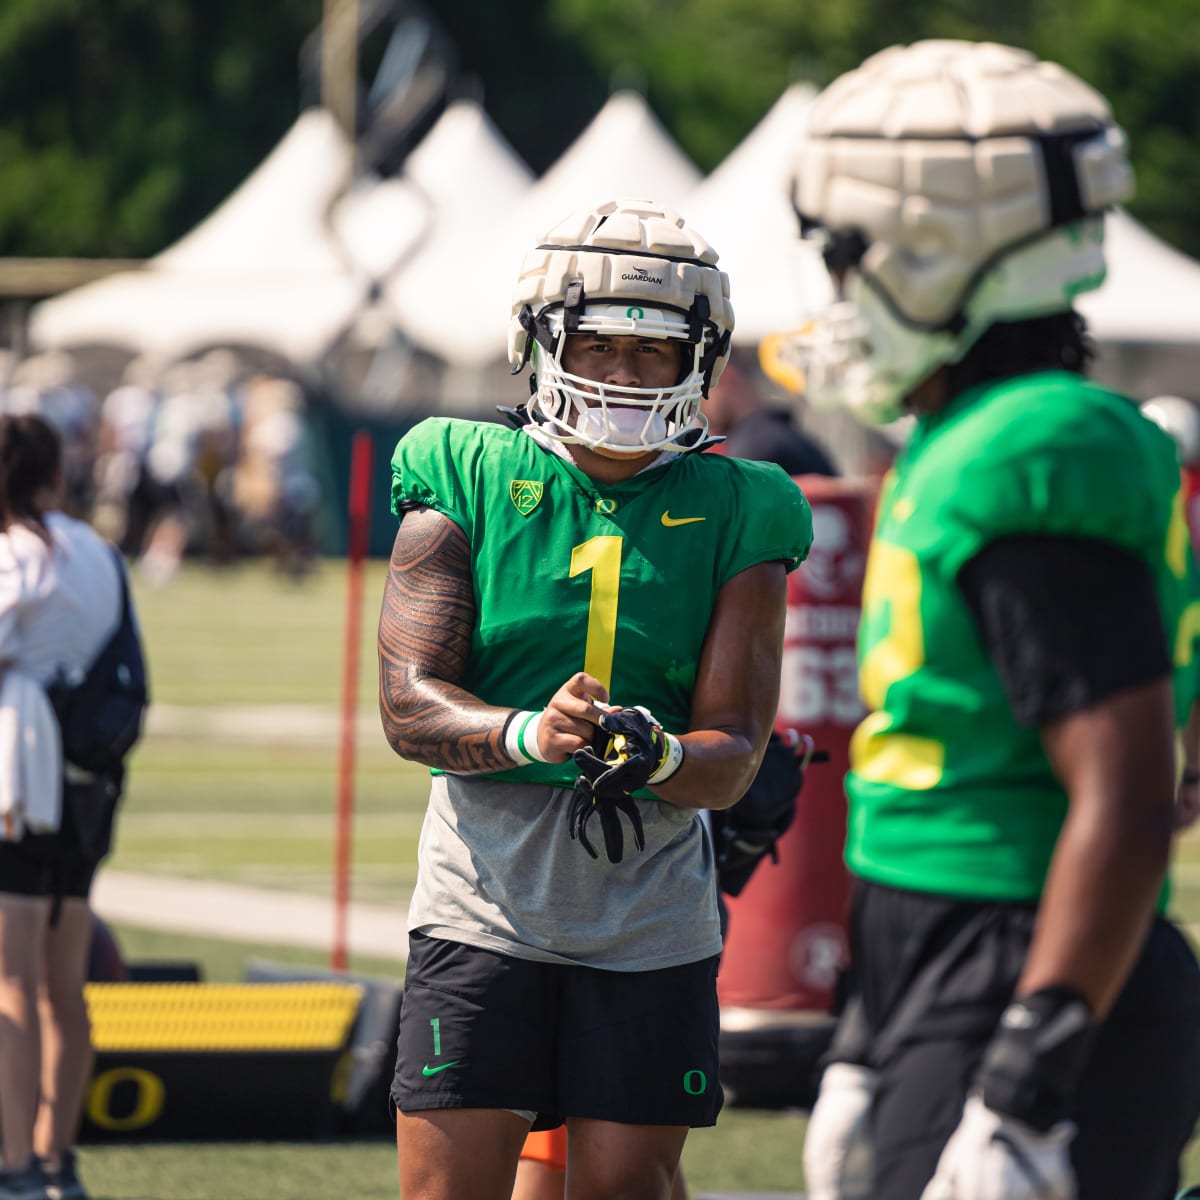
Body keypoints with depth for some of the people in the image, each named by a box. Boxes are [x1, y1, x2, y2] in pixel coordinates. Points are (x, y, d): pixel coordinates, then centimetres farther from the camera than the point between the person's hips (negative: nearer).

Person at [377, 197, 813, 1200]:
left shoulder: (733, 519, 4)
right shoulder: (469, 485, 2)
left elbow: (733, 756, -3)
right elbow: (410, 703, -7)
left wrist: (653, 755, -27)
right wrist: (528, 734, -28)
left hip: (649, 917, 1)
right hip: (485, 898, -1)